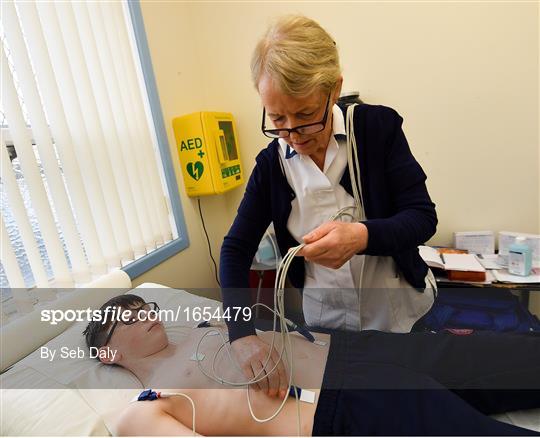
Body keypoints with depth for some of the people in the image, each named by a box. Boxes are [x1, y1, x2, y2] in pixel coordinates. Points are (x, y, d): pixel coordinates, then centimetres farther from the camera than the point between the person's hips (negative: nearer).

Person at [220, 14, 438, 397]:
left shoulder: (379, 126, -14)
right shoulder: (271, 163, -11)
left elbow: (423, 217, -15)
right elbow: (236, 249, -10)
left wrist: (363, 236, -37)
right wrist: (242, 333, -23)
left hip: (400, 311, 0)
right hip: (325, 318, 2)